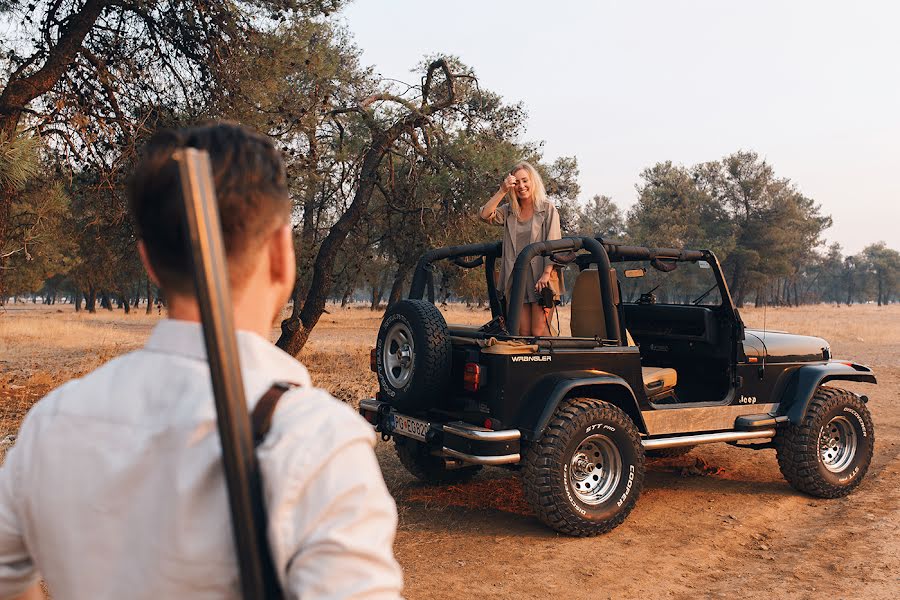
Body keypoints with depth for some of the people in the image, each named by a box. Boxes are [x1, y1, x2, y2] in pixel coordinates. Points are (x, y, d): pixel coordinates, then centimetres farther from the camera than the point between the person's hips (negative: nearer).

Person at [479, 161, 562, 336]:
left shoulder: (547, 208, 4)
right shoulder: (508, 211, 15)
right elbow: (484, 215, -2)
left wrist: (546, 274, -14)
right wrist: (502, 191, -5)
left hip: (540, 277, -4)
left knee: (539, 333, -9)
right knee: (523, 333, 2)